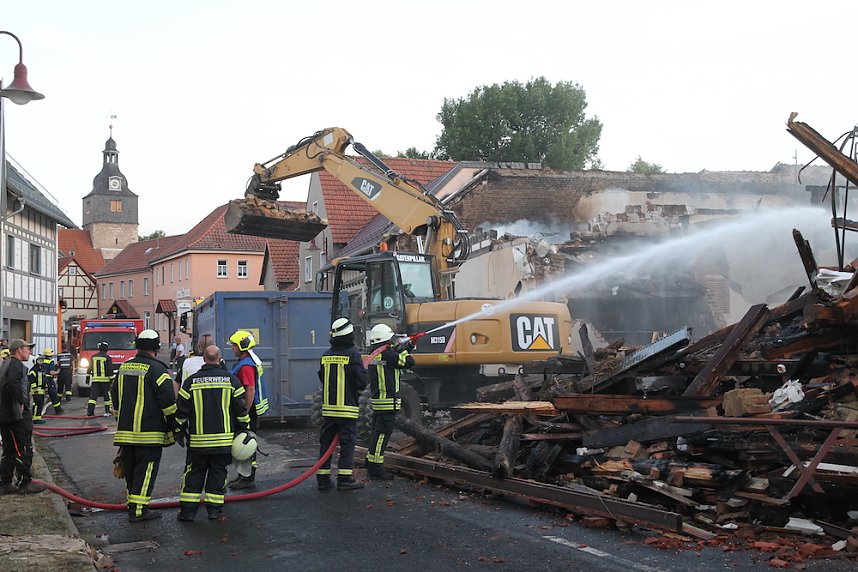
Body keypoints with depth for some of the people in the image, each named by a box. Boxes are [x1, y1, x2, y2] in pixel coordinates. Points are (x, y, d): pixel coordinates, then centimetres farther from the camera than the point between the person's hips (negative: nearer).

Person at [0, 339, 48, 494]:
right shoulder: (16, 365, -14)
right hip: (18, 416, -10)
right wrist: (20, 402, -21)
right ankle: (25, 483, 2)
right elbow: (13, 383, -31)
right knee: (24, 450, -2)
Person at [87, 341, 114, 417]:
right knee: (107, 396, 6)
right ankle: (107, 411, 6)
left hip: (95, 379, 3)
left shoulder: (93, 357, 7)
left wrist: (88, 377, 15)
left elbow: (89, 368, 8)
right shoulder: (107, 358, -5)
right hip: (105, 379, -3)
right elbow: (110, 370, -6)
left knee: (93, 395, 1)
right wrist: (111, 379, -1)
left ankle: (90, 411, -9)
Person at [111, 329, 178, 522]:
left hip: (125, 432, 7)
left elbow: (116, 399, 20)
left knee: (131, 470, 16)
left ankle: (133, 503, 26)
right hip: (149, 434, -7)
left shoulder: (123, 368, 11)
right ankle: (138, 510, -4)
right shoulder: (157, 369, -12)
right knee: (146, 470, -2)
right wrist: (174, 429, -4)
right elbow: (169, 404, -14)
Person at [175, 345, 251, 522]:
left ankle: (187, 510, 8)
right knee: (218, 474, 8)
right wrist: (243, 430, 12)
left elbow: (181, 411, 3)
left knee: (193, 474, 8)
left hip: (197, 440, 0)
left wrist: (180, 431, 15)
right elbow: (241, 410, 1)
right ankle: (214, 510, 9)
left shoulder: (191, 381, -2)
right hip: (224, 439, 0)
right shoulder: (232, 381, -2)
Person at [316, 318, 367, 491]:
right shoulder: (353, 354, -11)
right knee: (347, 442, 0)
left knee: (326, 442, 11)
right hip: (348, 407, -5)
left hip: (328, 407, 5)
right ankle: (345, 478, -3)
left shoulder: (326, 355, 7)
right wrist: (358, 391, 8)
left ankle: (323, 478, 14)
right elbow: (361, 380, -13)